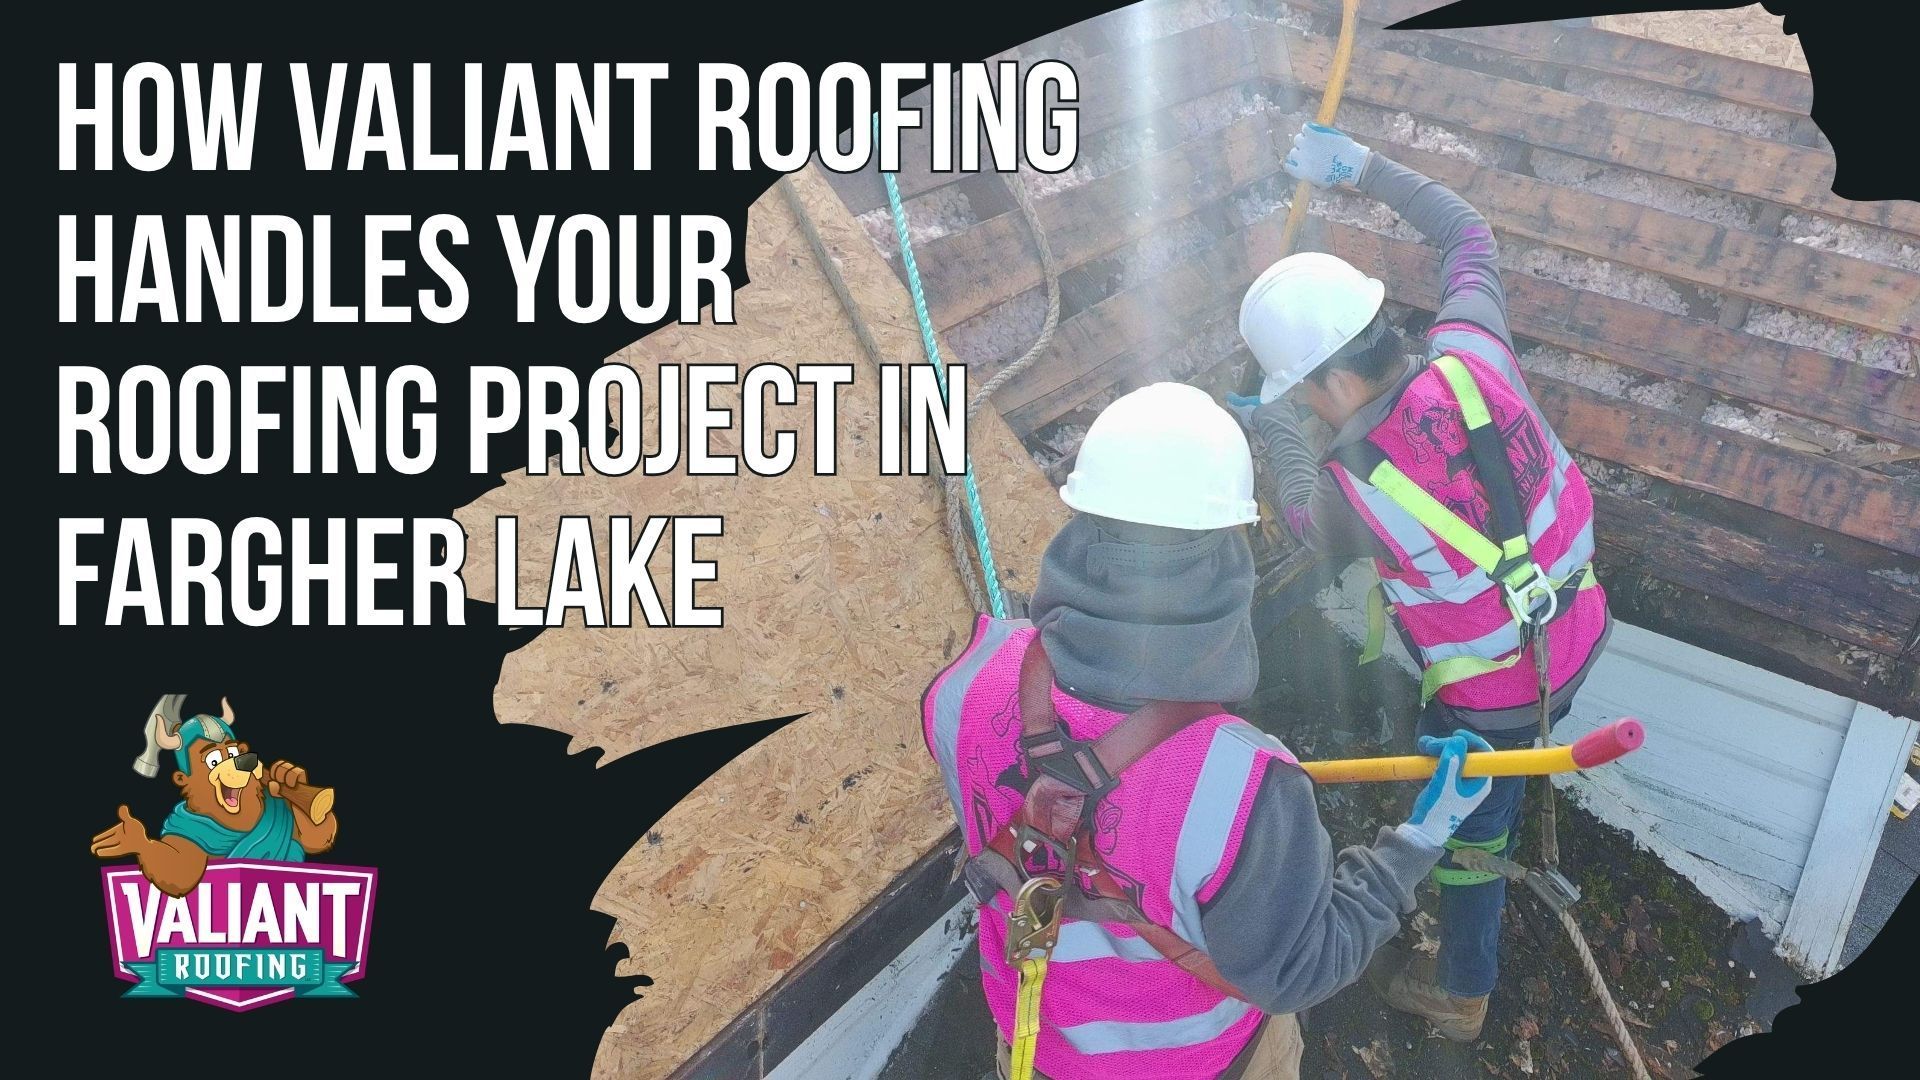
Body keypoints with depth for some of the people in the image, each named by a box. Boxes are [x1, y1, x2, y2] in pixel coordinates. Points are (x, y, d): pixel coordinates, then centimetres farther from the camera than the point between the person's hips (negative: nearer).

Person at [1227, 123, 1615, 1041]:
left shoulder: (1354, 488, -32)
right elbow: (1466, 233, 0)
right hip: (1578, 637, 6)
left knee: (1461, 826, 20)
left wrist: (1273, 429, 12)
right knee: (1509, 769, 35)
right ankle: (1501, 864, 64)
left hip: (1489, 698, -6)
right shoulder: (1471, 351, -22)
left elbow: (1308, 523, -3)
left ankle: (1458, 993, 45)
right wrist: (1367, 169, 5)